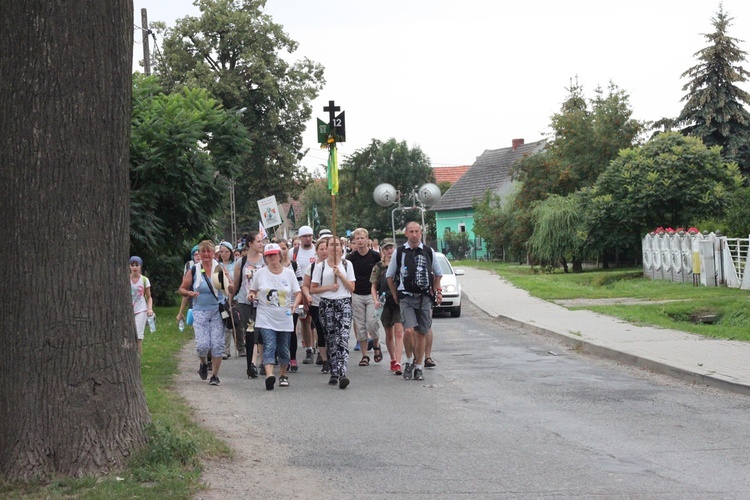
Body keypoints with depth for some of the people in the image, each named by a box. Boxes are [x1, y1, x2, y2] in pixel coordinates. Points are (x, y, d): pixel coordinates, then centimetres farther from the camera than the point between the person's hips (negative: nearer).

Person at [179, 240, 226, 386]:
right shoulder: (194, 270, 3)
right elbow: (182, 289, 11)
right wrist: (190, 293, -10)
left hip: (218, 311, 0)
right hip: (200, 311, 0)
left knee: (217, 345, -3)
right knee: (202, 345, -9)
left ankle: (215, 375, 10)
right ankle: (203, 364, 25)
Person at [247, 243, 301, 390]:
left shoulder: (289, 273, 4)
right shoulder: (260, 273, 3)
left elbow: (297, 293, 5)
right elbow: (253, 291, 14)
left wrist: (295, 304, -15)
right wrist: (251, 295, -9)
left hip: (285, 318, 2)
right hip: (266, 318, -2)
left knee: (283, 349, 10)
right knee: (269, 346, -18)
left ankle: (283, 375, 29)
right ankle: (269, 375, -32)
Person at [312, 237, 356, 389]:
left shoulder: (347, 265, 9)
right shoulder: (320, 266, 9)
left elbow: (352, 288, 4)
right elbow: (313, 289, 6)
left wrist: (340, 275, -8)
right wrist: (329, 287, -9)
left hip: (344, 304, -1)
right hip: (327, 304, 1)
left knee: (343, 338, -15)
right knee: (331, 340, 2)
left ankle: (342, 374, -26)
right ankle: (334, 374, 10)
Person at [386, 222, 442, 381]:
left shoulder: (428, 252, 6)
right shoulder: (399, 252, 2)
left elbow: (438, 274, 20)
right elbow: (389, 275, 13)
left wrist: (435, 291, 13)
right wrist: (395, 295, 10)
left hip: (424, 298, 2)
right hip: (406, 298, -2)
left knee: (421, 334, 5)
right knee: (408, 331, -18)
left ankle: (418, 367, 16)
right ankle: (409, 361, 5)